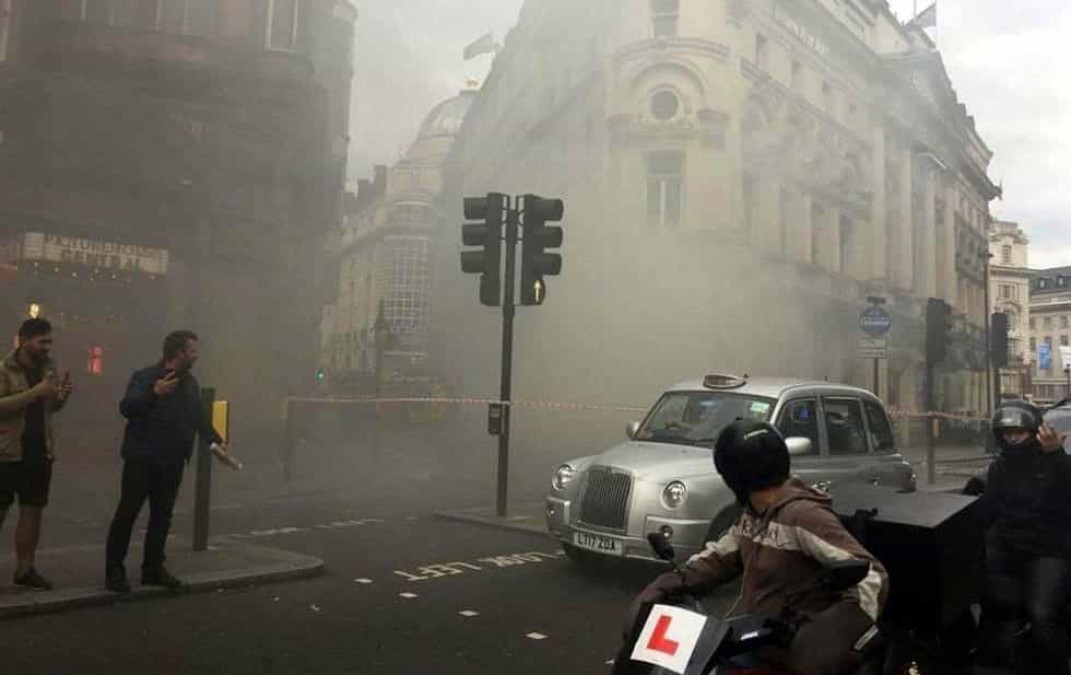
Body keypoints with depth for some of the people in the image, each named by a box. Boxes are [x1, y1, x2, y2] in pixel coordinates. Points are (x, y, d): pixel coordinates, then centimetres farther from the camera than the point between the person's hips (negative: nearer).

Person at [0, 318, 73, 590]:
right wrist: (34, 392, -25)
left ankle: (25, 569, 18)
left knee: (32, 511, 9)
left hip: (40, 453, 5)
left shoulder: (48, 369, 9)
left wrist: (63, 396, -3)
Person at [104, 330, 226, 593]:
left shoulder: (190, 383, 12)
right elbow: (126, 407, -24)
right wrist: (154, 393, -39)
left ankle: (153, 568, 21)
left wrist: (215, 440, 8)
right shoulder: (145, 377, -10)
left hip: (172, 463, 6)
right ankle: (114, 570, 8)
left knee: (162, 516, 11)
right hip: (142, 460, -6)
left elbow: (199, 417, 20)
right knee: (127, 513, -1)